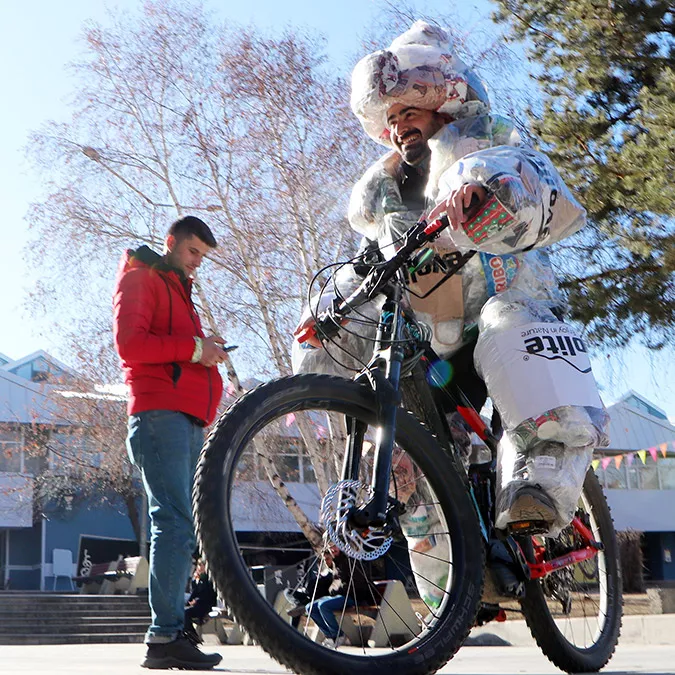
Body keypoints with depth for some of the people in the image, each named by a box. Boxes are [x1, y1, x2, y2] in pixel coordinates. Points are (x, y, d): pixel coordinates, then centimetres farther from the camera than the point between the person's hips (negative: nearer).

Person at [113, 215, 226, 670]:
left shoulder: (179, 290, 31)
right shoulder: (141, 277, 4)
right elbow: (129, 342, -11)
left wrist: (208, 353, 12)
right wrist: (194, 347, -11)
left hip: (190, 421, 9)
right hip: (160, 413, -9)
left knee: (180, 528, 4)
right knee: (175, 522, -18)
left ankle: (170, 634, 4)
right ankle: (166, 636, -20)